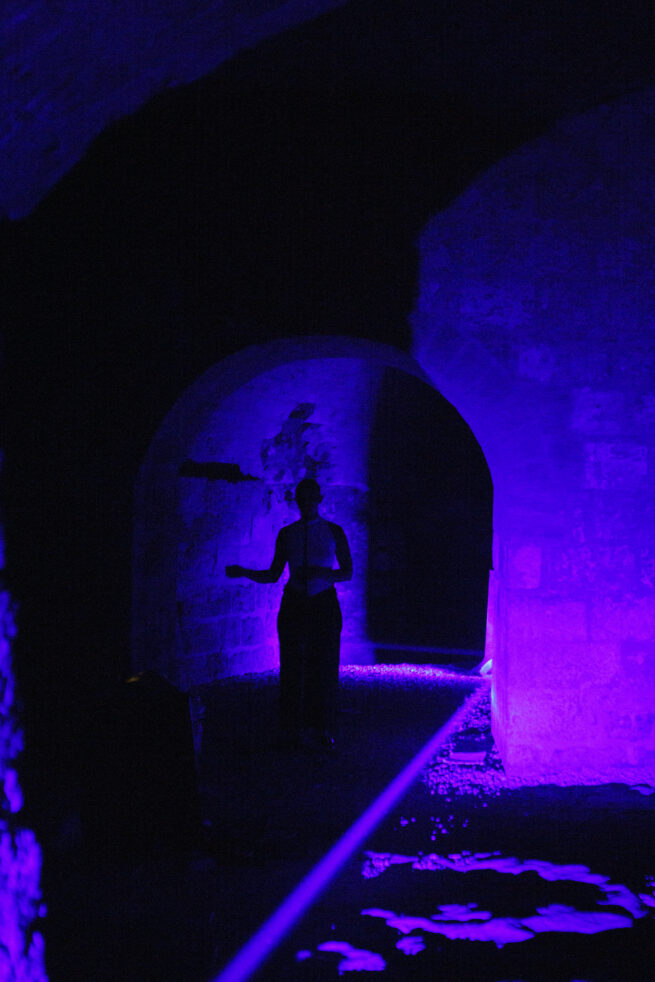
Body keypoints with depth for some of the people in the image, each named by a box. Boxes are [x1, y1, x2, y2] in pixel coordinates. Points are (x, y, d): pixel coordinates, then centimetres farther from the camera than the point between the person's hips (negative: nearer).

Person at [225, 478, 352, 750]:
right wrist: (244, 572, -7)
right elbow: (273, 575, 8)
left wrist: (322, 574, -15)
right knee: (291, 668, -1)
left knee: (324, 667, -1)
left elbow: (347, 572, 4)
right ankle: (291, 730, 7)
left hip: (324, 605, -1)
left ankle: (322, 730, 11)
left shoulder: (333, 532, 3)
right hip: (293, 605, 1)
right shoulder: (287, 534, 6)